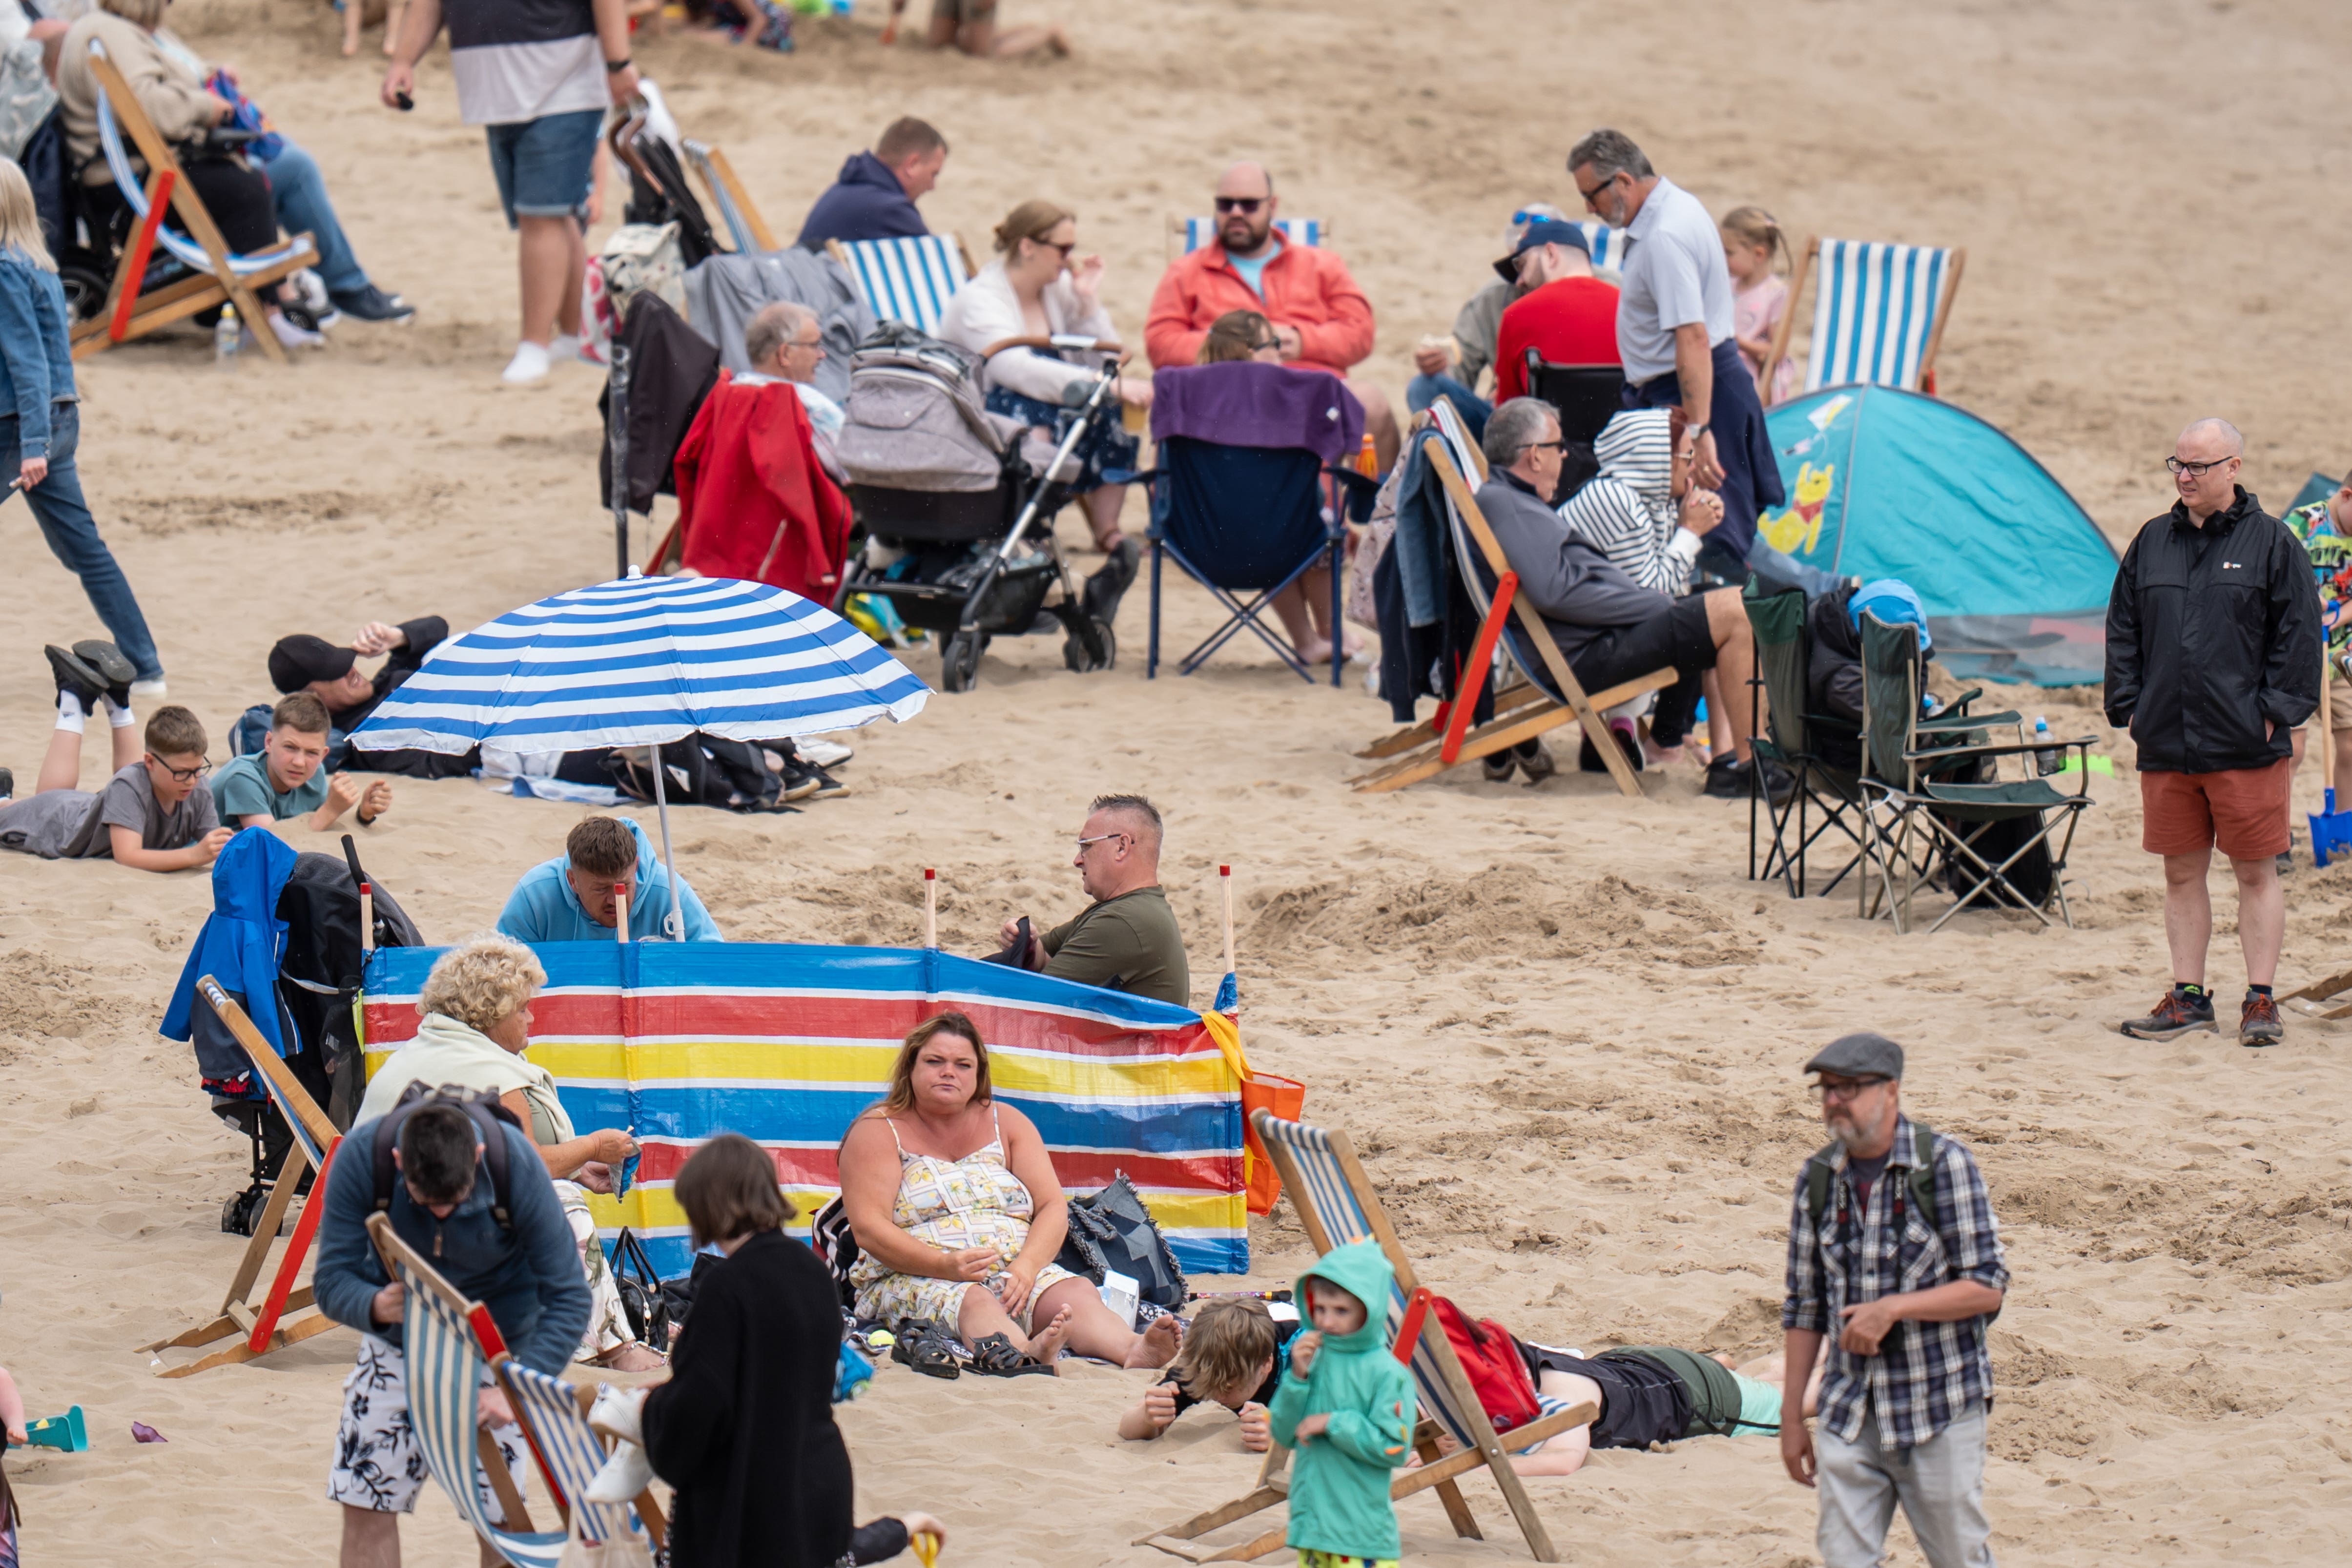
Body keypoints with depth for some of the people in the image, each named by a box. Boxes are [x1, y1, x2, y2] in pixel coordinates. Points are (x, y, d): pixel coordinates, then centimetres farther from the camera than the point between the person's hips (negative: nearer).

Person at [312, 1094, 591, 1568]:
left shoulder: (516, 1165, -28)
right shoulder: (361, 1158, -25)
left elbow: (568, 1298, -23)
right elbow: (331, 1280, -20)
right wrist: (374, 1307, -44)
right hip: (397, 1341, 2)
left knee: (499, 1517, -6)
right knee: (365, 1504, -4)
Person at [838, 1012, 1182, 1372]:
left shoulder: (1006, 1123, 17)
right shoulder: (879, 1131, 5)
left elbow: (1054, 1208, 7)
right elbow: (869, 1229, -9)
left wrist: (1026, 1268, -14)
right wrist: (946, 1266, -24)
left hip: (1018, 1273, 4)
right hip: (914, 1279, -4)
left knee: (1078, 1290, -27)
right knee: (975, 1302, -38)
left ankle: (1132, 1349, -58)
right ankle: (1028, 1353, -70)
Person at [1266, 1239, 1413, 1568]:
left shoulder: (1387, 1373, -11)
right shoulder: (1315, 1360, 9)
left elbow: (1395, 1448, -16)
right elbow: (1283, 1433, 8)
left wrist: (1334, 1424, -18)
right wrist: (1297, 1377, -6)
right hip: (1312, 1526, 7)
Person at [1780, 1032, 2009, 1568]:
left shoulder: (1944, 1164, -10)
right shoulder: (1818, 1178, 3)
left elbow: (1987, 1287, -11)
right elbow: (1804, 1307, 10)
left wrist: (1893, 1308, -22)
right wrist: (1791, 1416, 10)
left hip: (1939, 1412, -4)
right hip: (1850, 1417, 4)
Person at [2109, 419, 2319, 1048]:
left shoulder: (2270, 542, 0)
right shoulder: (2153, 542, 12)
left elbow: (2298, 632, -2)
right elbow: (2123, 630, 16)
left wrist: (2276, 708, -9)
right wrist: (2129, 704, 6)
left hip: (2246, 743, -4)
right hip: (2166, 743, 4)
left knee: (2256, 872, 0)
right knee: (2181, 872, 8)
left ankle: (2261, 999, 5)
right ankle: (2188, 996, 16)